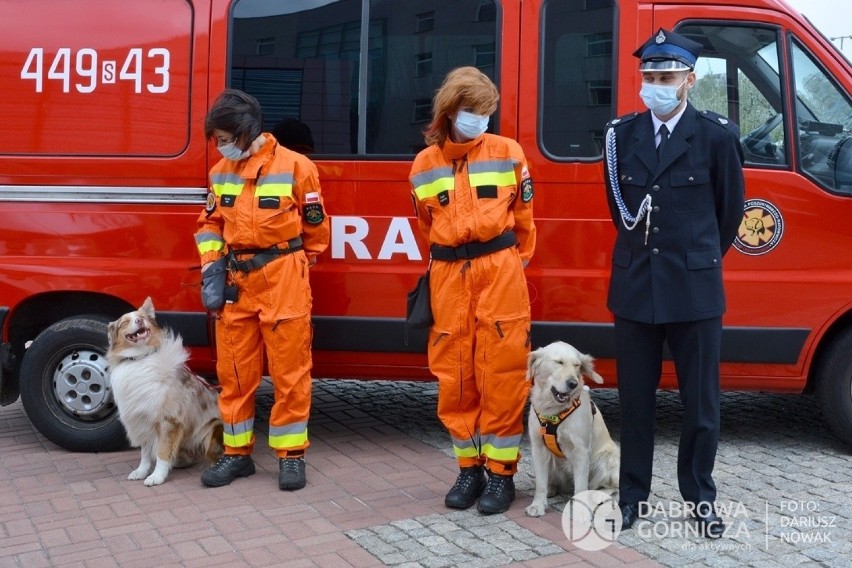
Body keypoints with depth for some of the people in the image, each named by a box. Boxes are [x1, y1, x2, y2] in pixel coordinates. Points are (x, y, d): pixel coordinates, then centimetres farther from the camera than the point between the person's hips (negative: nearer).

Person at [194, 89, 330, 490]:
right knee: (234, 371, 9)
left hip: (282, 280, -5)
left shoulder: (295, 167, -7)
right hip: (235, 281, 5)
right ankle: (237, 453, 21)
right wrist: (211, 268, 4)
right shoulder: (221, 172, 10)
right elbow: (210, 223, 17)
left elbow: (315, 226, 1)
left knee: (289, 370, 0)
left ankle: (291, 454, 12)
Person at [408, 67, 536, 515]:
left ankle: (500, 472, 10)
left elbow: (523, 216, 11)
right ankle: (469, 468, 19)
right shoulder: (425, 164, 7)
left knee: (501, 374, -2)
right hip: (448, 275, 3)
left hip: (500, 270, -2)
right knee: (454, 375, 6)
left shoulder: (507, 153, 2)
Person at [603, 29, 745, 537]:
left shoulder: (718, 135, -4)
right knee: (635, 401, 10)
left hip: (696, 287, -2)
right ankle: (633, 495, 23)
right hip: (635, 285, 2)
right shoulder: (621, 134, 4)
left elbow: (731, 209, 7)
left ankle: (700, 498, 25)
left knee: (702, 404, 8)